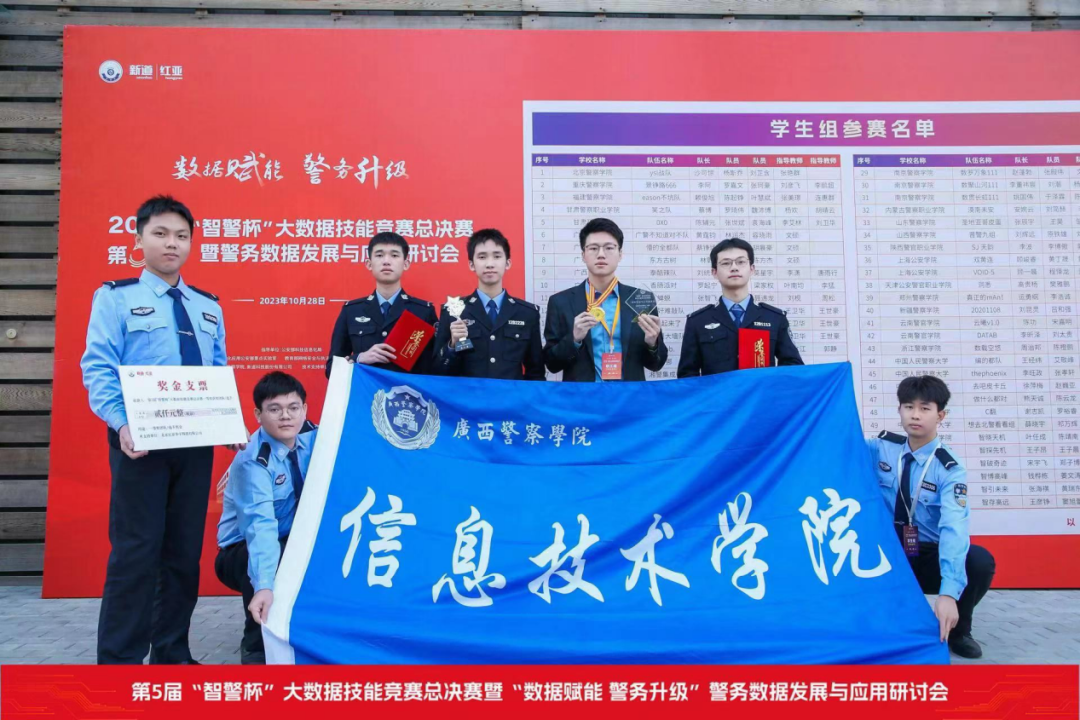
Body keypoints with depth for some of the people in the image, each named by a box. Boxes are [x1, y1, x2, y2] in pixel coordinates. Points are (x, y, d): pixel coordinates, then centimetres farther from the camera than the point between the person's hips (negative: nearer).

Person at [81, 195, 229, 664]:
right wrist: (123, 424, -23)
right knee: (136, 549, -5)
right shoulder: (115, 297, 1)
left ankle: (172, 653, 24)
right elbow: (98, 369, -8)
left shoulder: (208, 307, 15)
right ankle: (119, 660, 8)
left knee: (185, 549, 10)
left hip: (196, 442, 5)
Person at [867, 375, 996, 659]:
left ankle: (957, 630, 1)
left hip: (929, 558, -1)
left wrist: (948, 592, -42)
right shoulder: (881, 449, -4)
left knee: (980, 561, -30)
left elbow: (954, 526, -29)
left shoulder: (950, 470, -14)